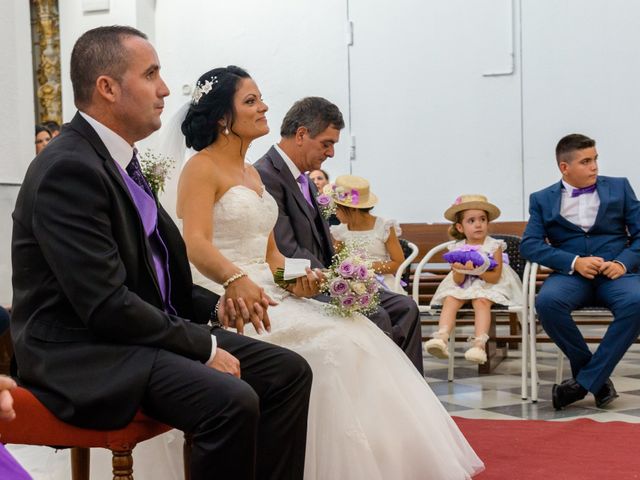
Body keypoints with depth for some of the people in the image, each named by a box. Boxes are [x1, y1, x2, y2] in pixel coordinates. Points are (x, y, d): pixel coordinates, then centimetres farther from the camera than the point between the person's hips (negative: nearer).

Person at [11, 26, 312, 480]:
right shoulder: (69, 170, -19)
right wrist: (203, 346, -17)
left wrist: (212, 306, 4)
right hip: (84, 355, -10)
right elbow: (106, 304, -24)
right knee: (232, 401, -30)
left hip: (144, 330, 10)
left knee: (289, 371, 1)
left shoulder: (117, 158, 11)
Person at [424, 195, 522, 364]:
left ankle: (479, 344, -46)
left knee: (481, 301, -34)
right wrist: (459, 271, -23)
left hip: (488, 286, -3)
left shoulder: (494, 246, -3)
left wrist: (477, 271, -25)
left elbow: (496, 277, -9)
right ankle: (441, 338, -42)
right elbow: (458, 281, 0)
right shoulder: (457, 249, 3)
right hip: (463, 287, 3)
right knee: (450, 300, -26)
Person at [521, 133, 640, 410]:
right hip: (571, 274, 0)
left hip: (615, 273, 0)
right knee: (547, 301, -34)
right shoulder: (542, 200, 12)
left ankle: (585, 381, -24)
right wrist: (574, 262, -15)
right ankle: (598, 378, -16)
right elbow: (529, 244, 0)